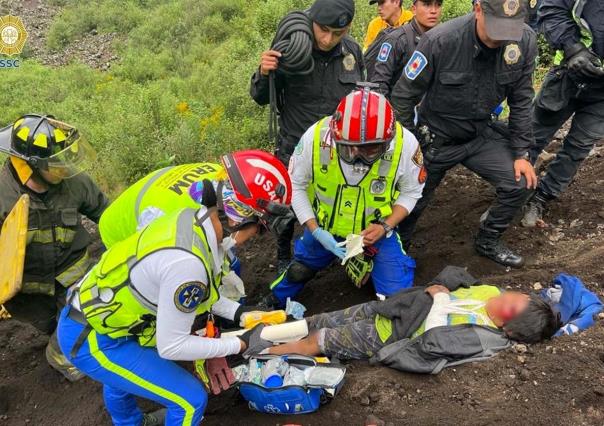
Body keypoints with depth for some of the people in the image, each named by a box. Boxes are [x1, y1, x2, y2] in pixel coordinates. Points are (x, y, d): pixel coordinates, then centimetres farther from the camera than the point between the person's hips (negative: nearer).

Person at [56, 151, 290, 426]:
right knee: (190, 400, -2)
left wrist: (240, 314, 2)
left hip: (93, 311, 9)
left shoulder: (192, 218, -11)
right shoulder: (186, 262, -36)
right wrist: (242, 345, -17)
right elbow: (171, 346, -25)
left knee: (120, 376, 36)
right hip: (91, 341, -9)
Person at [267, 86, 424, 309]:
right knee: (298, 273, 20)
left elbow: (411, 192, -8)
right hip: (324, 227, 1)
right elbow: (296, 186, -12)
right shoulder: (315, 137, -28)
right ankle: (274, 304, 53)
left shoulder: (405, 143, -27)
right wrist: (315, 230, -20)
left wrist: (385, 227, -22)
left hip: (375, 230, 0)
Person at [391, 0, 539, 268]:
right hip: (435, 138, -3)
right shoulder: (440, 41, -27)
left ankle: (488, 241, 17)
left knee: (521, 183, -8)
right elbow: (403, 96, -16)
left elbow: (521, 101, -3)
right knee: (413, 202, 6)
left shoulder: (525, 42, -16)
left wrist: (521, 153, -4)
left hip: (481, 135, 4)